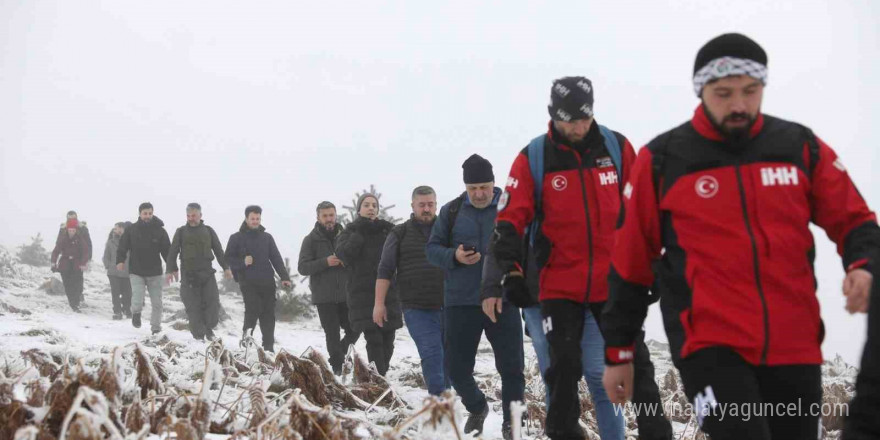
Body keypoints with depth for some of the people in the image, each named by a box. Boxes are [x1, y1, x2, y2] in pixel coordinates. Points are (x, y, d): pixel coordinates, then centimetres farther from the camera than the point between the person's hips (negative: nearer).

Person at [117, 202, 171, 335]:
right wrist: (120, 261, -14)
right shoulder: (131, 230, 1)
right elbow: (122, 246, 3)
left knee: (156, 302, 3)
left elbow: (167, 251, 2)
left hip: (155, 273, 1)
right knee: (137, 299, -16)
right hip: (136, 272, -1)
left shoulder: (160, 231, 1)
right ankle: (136, 313, 15)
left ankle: (156, 328, 17)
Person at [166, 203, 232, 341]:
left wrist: (225, 267, 6)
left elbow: (218, 250, 13)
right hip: (189, 274, -1)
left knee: (212, 302, -5)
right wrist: (170, 270, -6)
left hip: (207, 273, 1)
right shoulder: (181, 232, 8)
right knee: (193, 306, -4)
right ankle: (198, 335, 1)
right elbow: (173, 252, 4)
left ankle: (208, 328, 13)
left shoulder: (208, 231, 12)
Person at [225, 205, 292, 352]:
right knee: (253, 309, -18)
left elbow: (276, 258, 9)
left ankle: (268, 347, 5)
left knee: (268, 314, 0)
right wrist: (242, 262, -13)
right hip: (248, 282, -3)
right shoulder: (237, 238, 6)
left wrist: (284, 277, -3)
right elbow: (228, 258, 6)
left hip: (267, 282, 3)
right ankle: (246, 333, 8)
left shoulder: (267, 237, 14)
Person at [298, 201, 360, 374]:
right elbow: (302, 267, -5)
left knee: (354, 330, 3)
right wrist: (325, 262, -19)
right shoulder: (311, 240, 1)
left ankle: (338, 355, 27)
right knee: (332, 335, -3)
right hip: (324, 296, -3)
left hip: (346, 295, 3)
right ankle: (338, 367, 7)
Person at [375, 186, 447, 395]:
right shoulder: (400, 234, 6)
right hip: (417, 309, -3)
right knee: (431, 355, -13)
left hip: (448, 307, 3)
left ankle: (443, 392, 21)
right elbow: (385, 270, 5)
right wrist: (379, 303, -2)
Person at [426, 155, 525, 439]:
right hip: (460, 302, 2)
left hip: (503, 300, -2)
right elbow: (432, 250, 6)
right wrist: (454, 256, -15)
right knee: (456, 365, 6)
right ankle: (477, 408, 33)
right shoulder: (451, 211, 4)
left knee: (511, 366, -1)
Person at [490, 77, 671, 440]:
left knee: (634, 362, 4)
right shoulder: (533, 158, -5)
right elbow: (510, 220, -4)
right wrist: (512, 271, -13)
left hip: (613, 282, 1)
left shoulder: (617, 147, 0)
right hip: (559, 286, -1)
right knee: (562, 369, 0)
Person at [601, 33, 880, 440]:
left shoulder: (801, 147, 4)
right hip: (709, 345, -3)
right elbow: (630, 263, 4)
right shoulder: (661, 161, -1)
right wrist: (618, 351, 8)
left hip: (795, 346, 4)